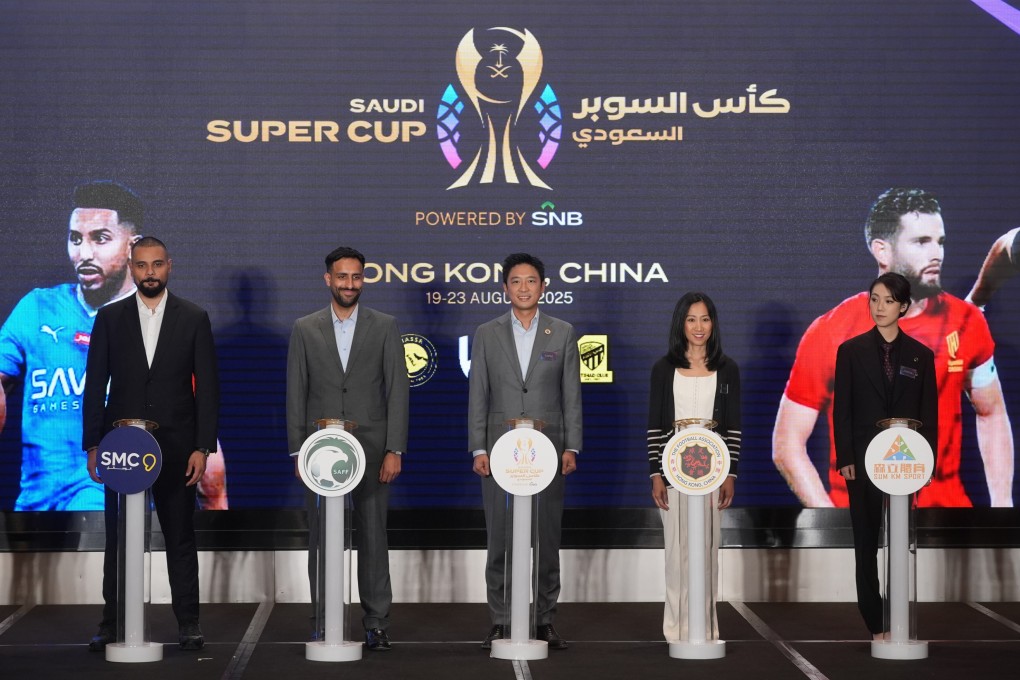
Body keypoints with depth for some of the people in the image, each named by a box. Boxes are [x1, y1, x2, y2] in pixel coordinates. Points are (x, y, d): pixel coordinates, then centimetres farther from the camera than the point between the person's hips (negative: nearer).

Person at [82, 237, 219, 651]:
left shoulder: (194, 319, 3)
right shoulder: (109, 318, 5)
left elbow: (207, 387, 1)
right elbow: (95, 386, 5)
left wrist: (203, 448, -7)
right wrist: (93, 446, -2)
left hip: (176, 447, -1)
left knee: (181, 538, 5)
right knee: (118, 539, 4)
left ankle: (188, 624, 11)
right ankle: (112, 624, 11)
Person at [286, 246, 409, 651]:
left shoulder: (384, 327, 4)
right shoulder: (305, 329, 6)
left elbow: (397, 390, 1)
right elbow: (296, 394, 6)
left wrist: (394, 450, -6)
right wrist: (297, 451, -1)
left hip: (371, 448, -1)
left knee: (373, 537, 1)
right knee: (322, 539, 3)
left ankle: (377, 623, 7)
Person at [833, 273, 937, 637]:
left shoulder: (921, 355, 5)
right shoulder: (851, 351, 2)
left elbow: (929, 413, 6)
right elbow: (841, 409, 0)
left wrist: (926, 461, -2)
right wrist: (845, 459, -7)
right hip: (864, 458, -1)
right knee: (866, 541, 2)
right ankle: (876, 623, 7)